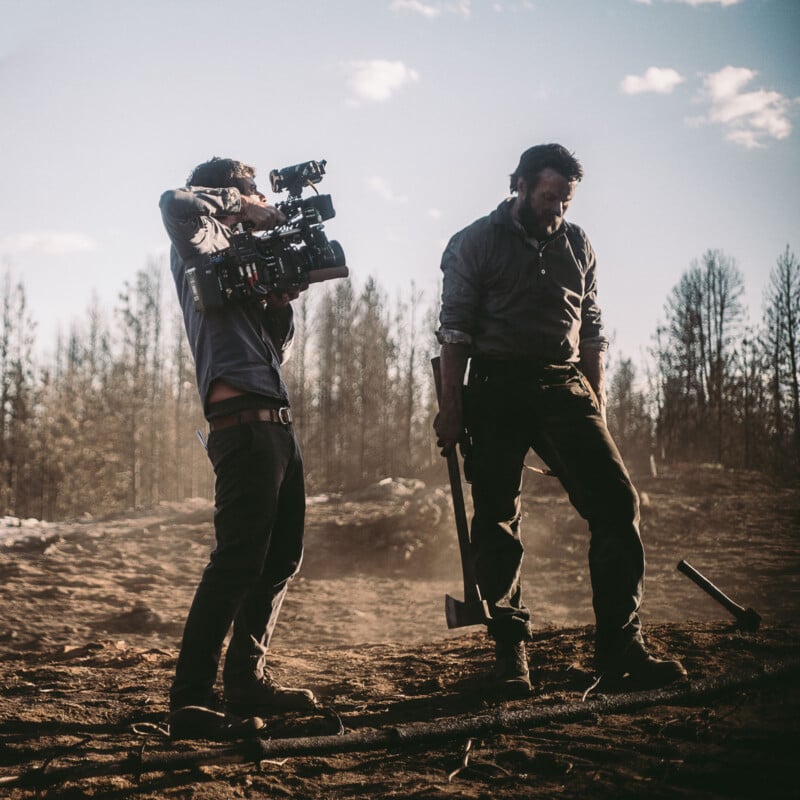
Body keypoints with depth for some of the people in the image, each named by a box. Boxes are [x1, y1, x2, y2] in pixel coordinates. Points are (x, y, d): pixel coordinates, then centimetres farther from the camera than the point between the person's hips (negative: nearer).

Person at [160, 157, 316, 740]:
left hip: (276, 422, 10)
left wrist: (281, 302, 7)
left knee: (282, 558, 14)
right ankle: (190, 702, -16)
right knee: (239, 559, -15)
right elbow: (177, 204, -20)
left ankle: (248, 681, 23)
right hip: (244, 421, -10)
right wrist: (241, 204, -4)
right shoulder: (200, 251, 4)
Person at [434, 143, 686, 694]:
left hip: (565, 389, 3)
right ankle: (510, 652, 9)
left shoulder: (578, 245, 15)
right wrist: (451, 407, -7)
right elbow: (456, 330, -1)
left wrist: (597, 404, 12)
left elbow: (591, 330, 17)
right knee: (497, 520, -1)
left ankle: (620, 646, -4)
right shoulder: (476, 243, 3)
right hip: (497, 389, -3)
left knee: (616, 502, -8)